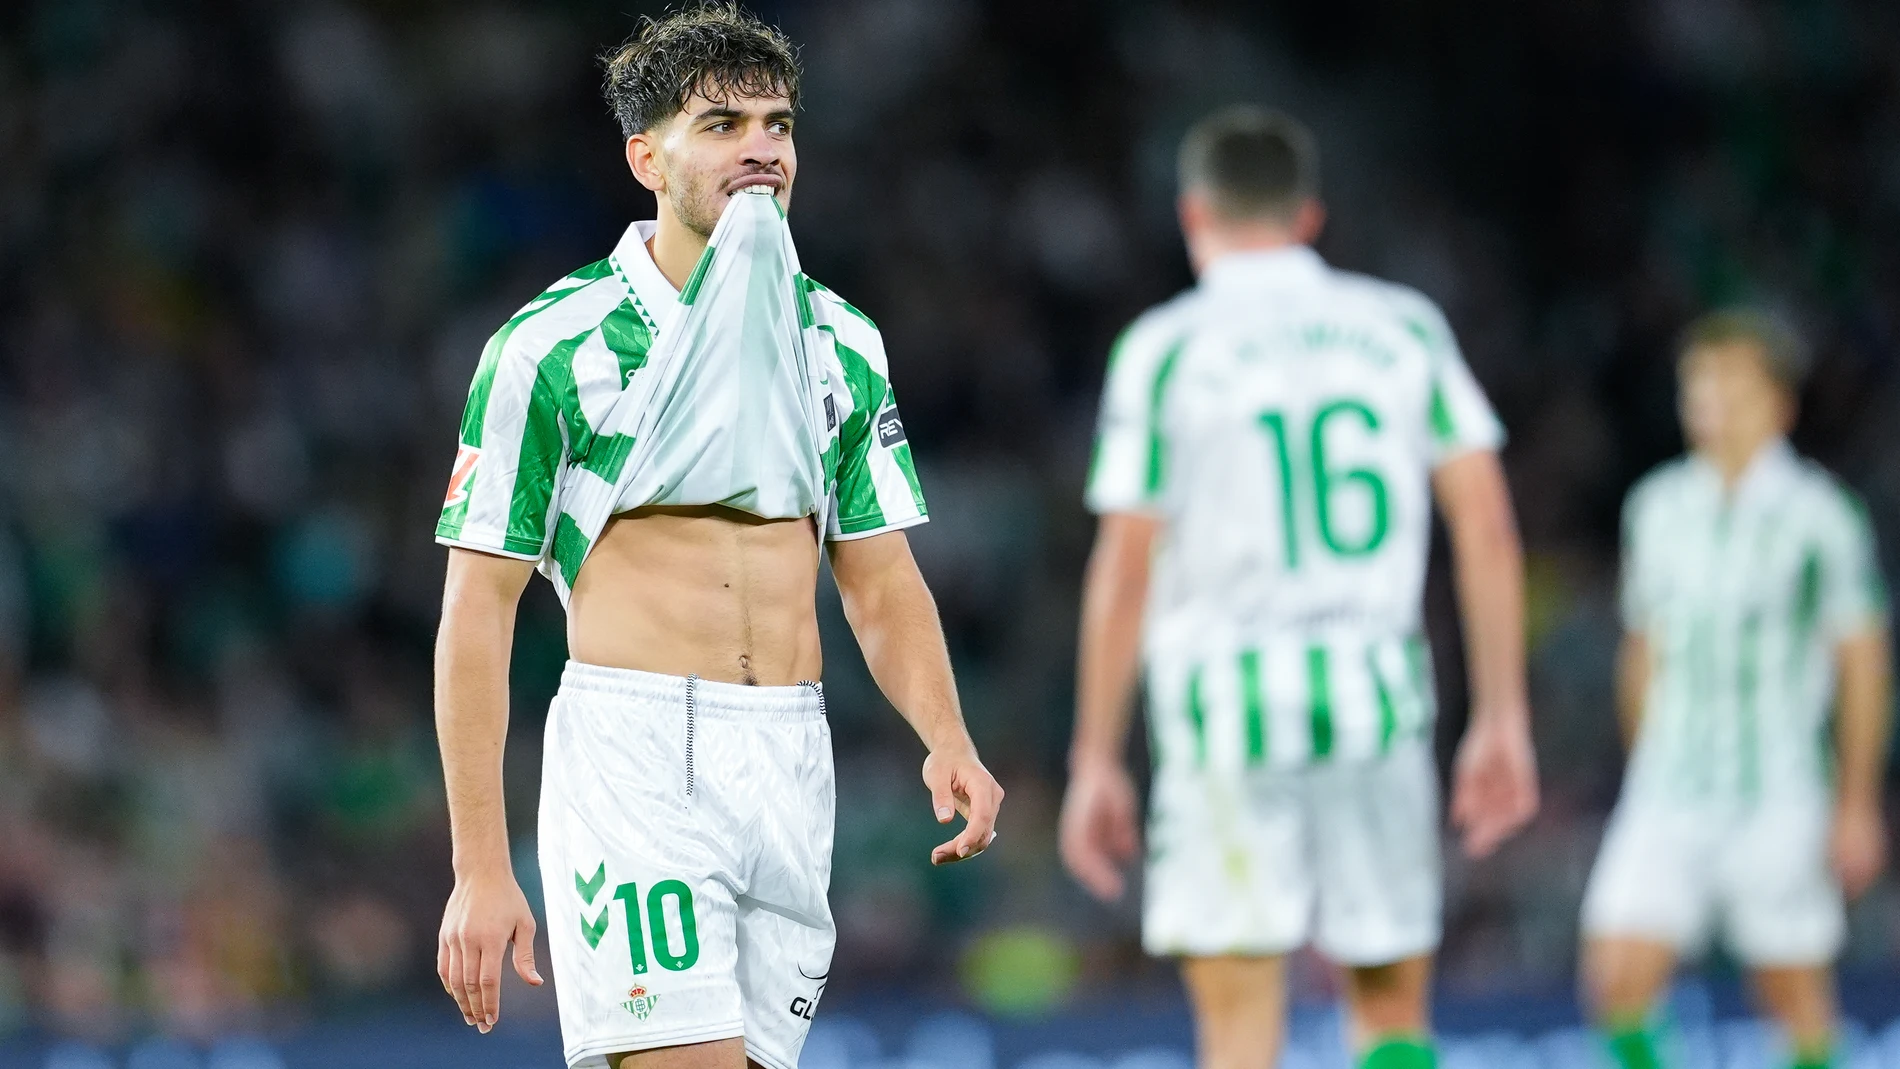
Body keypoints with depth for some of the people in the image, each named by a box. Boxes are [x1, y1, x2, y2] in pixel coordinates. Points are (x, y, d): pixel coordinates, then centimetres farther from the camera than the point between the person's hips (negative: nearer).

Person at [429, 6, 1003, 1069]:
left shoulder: (842, 343, 12)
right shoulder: (554, 344, -3)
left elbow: (882, 580, 17)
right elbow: (477, 610, -3)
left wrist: (947, 739, -4)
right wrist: (481, 870, -8)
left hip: (791, 768, 5)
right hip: (632, 752, -5)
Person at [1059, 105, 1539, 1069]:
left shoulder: (1163, 349, -1)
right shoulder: (1404, 327, 8)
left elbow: (1125, 571, -4)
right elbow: (1486, 527, 4)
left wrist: (1095, 761, 1)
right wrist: (1501, 720, 8)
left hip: (1227, 700, -3)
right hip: (1380, 696, 3)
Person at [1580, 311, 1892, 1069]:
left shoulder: (1817, 516, -5)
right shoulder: (1656, 507, 8)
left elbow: (1862, 663, -1)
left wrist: (1857, 805, -2)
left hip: (1779, 800, -3)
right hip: (1665, 801, 3)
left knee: (1796, 999, 3)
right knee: (1616, 978, -12)